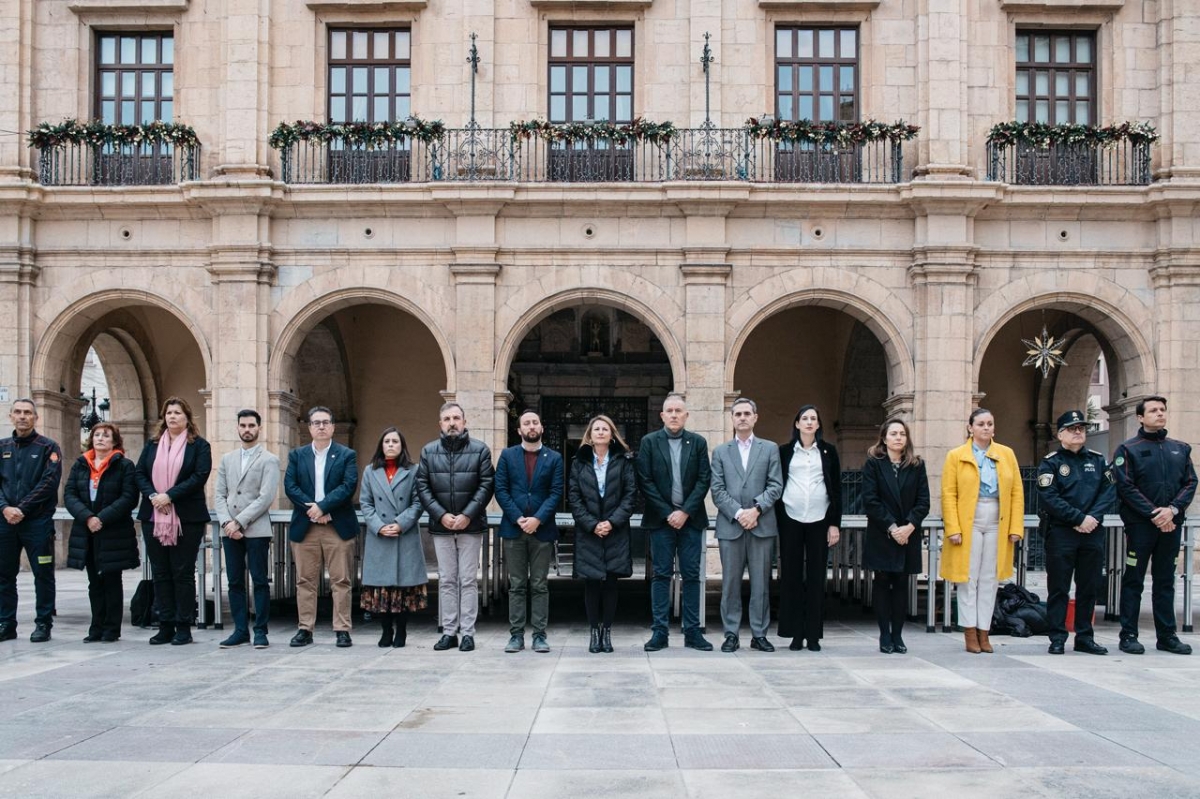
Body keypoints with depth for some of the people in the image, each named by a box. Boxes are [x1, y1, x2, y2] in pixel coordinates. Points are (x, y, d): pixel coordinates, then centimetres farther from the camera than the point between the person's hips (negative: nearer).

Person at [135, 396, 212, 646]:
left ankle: (183, 627, 4)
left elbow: (200, 476, -10)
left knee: (183, 573, -1)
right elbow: (140, 473, 8)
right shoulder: (152, 445, 15)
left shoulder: (199, 446, 2)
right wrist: (152, 496, -11)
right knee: (160, 573, 6)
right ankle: (165, 626, 11)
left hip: (187, 518, -4)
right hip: (154, 517, 4)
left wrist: (169, 496, -17)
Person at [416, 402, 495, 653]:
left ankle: (467, 632, 5)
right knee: (446, 580, 7)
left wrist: (467, 515, -13)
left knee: (468, 580, 1)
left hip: (470, 525, -2)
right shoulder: (429, 451, 7)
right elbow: (422, 486, 3)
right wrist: (441, 515, -9)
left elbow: (486, 485, -5)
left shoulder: (480, 450, 0)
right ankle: (449, 632, 12)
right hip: (441, 526, 2)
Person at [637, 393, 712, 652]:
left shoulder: (698, 442, 7)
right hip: (661, 518, -1)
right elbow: (645, 482, -3)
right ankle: (660, 632, 4)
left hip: (690, 518, 1)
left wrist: (685, 512, -9)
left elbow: (704, 480, 1)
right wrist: (667, 513, -9)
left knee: (691, 575, 3)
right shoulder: (649, 442, 2)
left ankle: (692, 631, 8)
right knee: (661, 575, 1)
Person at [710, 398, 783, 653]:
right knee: (730, 582, 2)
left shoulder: (770, 449, 11)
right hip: (730, 526, 0)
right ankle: (731, 634, 8)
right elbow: (717, 490, 4)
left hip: (762, 525, 0)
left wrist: (756, 509, -11)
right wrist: (738, 513, -10)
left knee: (761, 582, 2)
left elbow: (776, 486, 2)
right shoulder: (720, 452, 13)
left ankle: (759, 634, 9)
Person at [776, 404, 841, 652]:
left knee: (816, 577, 2)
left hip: (819, 520, 0)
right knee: (791, 576, 0)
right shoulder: (785, 451, 6)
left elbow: (836, 489, 7)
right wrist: (778, 521, -1)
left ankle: (814, 635, 7)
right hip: (790, 520, 0)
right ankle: (796, 634, 6)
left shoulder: (828, 451, 7)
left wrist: (835, 523, 0)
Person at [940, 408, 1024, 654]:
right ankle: (970, 632, 6)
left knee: (990, 579, 5)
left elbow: (1017, 492, 6)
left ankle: (984, 631, 12)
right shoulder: (956, 456, 2)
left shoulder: (1007, 454, 9)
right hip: (968, 523, -2)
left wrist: (1016, 527, -2)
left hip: (997, 524, 2)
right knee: (969, 578, 0)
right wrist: (953, 529, -12)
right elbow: (948, 494, -3)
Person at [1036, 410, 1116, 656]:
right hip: (1060, 533, -4)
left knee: (1089, 587, 8)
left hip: (1093, 533, 4)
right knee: (1058, 588, 0)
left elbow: (1110, 492, 4)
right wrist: (1079, 518, -16)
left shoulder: (1097, 460, 12)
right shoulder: (1050, 463, -1)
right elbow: (1050, 498, -12)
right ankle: (1057, 638, 5)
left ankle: (1085, 637, 17)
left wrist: (1094, 517, -12)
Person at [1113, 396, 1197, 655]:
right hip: (1140, 525, -4)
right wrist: (1153, 514, -14)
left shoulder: (1180, 449, 13)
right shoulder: (1128, 449, 0)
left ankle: (1167, 636, 15)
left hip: (1171, 525, 4)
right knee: (1134, 580, 0)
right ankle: (1128, 635, 4)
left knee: (1165, 581, 9)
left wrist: (1173, 509, -10)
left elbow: (1190, 483, 6)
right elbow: (1125, 487, -8)